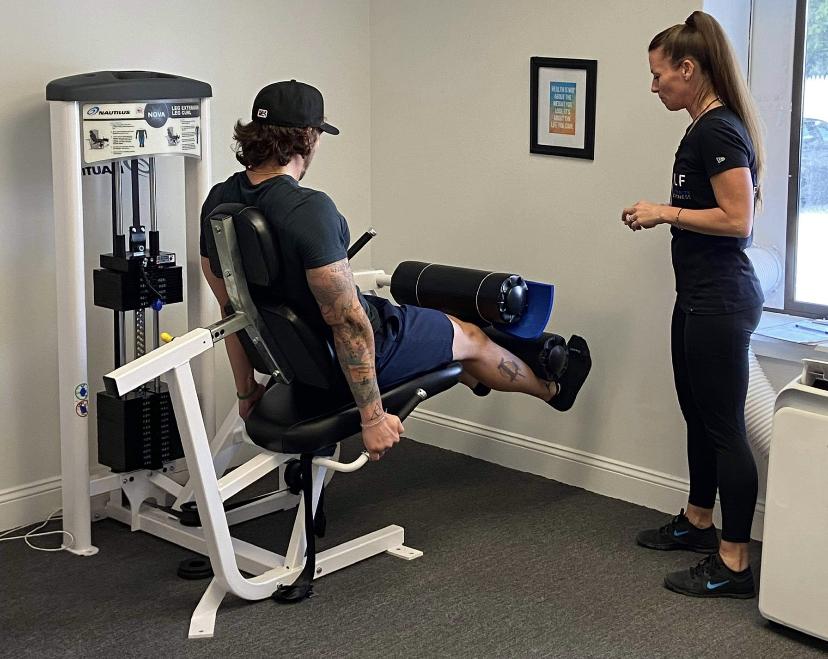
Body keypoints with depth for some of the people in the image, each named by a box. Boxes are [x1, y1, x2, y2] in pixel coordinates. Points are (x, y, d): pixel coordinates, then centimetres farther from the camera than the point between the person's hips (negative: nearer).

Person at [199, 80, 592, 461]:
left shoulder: (218, 203, -7)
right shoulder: (309, 210, -34)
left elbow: (232, 308, 4)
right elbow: (348, 324, -30)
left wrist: (246, 389, 15)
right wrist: (372, 418, -22)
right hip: (354, 353, -8)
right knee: (470, 338, 20)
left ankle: (474, 377, 64)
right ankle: (553, 388, 49)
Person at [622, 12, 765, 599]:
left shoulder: (718, 131, -18)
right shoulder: (706, 128, 13)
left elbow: (738, 220, -23)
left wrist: (667, 213, -16)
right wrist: (665, 215, 13)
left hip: (720, 301, -11)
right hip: (700, 296, 11)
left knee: (724, 425, -5)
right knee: (698, 413, 21)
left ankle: (734, 565, 3)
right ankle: (698, 523, 37)